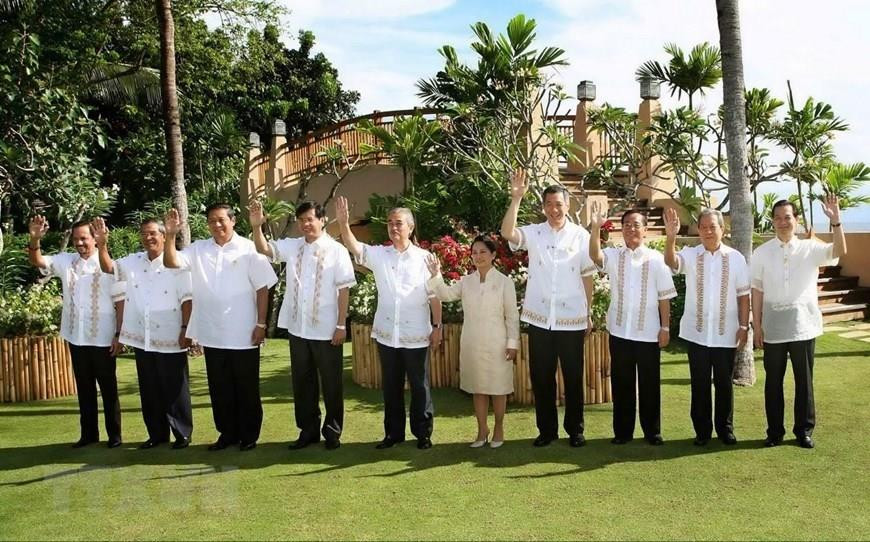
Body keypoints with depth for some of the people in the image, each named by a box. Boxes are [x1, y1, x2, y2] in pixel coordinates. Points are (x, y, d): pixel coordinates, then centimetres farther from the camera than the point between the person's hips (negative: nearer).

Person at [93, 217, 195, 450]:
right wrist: (102, 244, -11)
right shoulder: (133, 261, 10)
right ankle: (157, 433, 23)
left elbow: (186, 299, -8)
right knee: (149, 389, 12)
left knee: (175, 389, 3)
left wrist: (186, 329, -12)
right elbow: (108, 268, 6)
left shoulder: (177, 263, -7)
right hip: (142, 338, 5)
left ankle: (182, 433, 13)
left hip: (170, 339, -5)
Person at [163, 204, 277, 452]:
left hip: (243, 334, -4)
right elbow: (172, 262, -4)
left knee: (246, 389, 7)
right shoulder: (198, 249, 6)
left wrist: (261, 324, -9)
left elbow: (262, 288, -6)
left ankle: (249, 435, 20)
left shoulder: (249, 249, -6)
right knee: (219, 389, 13)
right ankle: (227, 434, 26)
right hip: (212, 334, 4)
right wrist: (170, 235, -19)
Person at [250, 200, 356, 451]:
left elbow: (344, 289, -7)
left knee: (330, 383, 8)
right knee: (302, 382, 14)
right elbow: (264, 249, 2)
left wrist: (341, 325, -9)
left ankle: (332, 431, 23)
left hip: (326, 330, -4)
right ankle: (308, 430, 27)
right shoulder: (292, 246, 6)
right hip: (297, 328, 5)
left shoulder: (336, 250, -7)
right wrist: (256, 226, -17)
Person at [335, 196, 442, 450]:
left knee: (419, 385, 7)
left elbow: (434, 295, -1)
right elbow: (354, 247, -10)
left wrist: (437, 327, -2)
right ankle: (393, 432, 24)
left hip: (416, 335, -3)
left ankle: (423, 432, 19)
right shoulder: (379, 255, 5)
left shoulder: (423, 257, -2)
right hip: (386, 333, 3)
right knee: (391, 385, 12)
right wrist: (343, 223, -26)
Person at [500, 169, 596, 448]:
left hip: (572, 319, -1)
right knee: (541, 377, 9)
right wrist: (516, 198, -27)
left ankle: (575, 429, 25)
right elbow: (507, 233, -19)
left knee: (573, 377, 10)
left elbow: (587, 276, 4)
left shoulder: (581, 235, 0)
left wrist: (589, 314, 6)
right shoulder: (534, 233, 0)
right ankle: (547, 429, 23)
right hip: (539, 319, 1)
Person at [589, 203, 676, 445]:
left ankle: (652, 431, 19)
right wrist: (596, 227, -36)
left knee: (649, 383, 7)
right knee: (621, 382, 9)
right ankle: (622, 430, 19)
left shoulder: (656, 259, -1)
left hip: (648, 332, -1)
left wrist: (665, 327, -3)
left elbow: (664, 296, 0)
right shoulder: (614, 256, 1)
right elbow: (595, 255, -21)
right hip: (620, 330, 1)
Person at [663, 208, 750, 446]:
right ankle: (702, 430, 19)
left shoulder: (735, 258, -1)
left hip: (725, 333, 0)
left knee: (724, 382, 10)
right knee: (699, 383, 8)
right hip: (697, 332, 0)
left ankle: (725, 428, 24)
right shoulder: (690, 255, -2)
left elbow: (743, 295, 2)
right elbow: (671, 262, -24)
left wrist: (744, 326, -1)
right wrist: (671, 237, -41)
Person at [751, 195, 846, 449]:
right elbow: (757, 290, 1)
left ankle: (804, 430, 21)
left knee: (804, 380, 8)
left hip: (804, 326, 0)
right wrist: (757, 325, -2)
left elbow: (840, 251, -16)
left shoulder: (811, 248, 1)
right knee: (773, 380, 9)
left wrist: (835, 221, -27)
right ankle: (775, 431, 20)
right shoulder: (762, 253, 1)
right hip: (773, 327, 0)